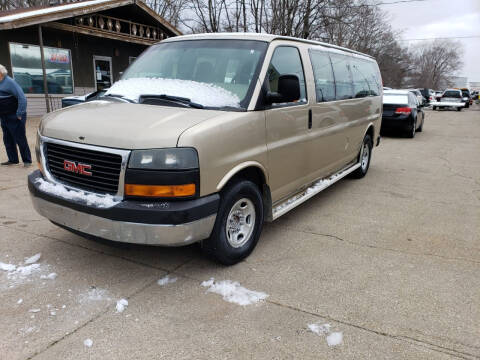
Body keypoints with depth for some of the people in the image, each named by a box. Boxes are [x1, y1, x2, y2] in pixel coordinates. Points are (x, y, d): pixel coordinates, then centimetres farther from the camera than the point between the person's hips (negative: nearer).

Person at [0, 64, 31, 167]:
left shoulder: (9, 82, -14)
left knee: (20, 139, -3)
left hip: (14, 117, -9)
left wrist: (20, 114, -21)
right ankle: (13, 159, 22)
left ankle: (27, 160, 5)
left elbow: (22, 97, -20)